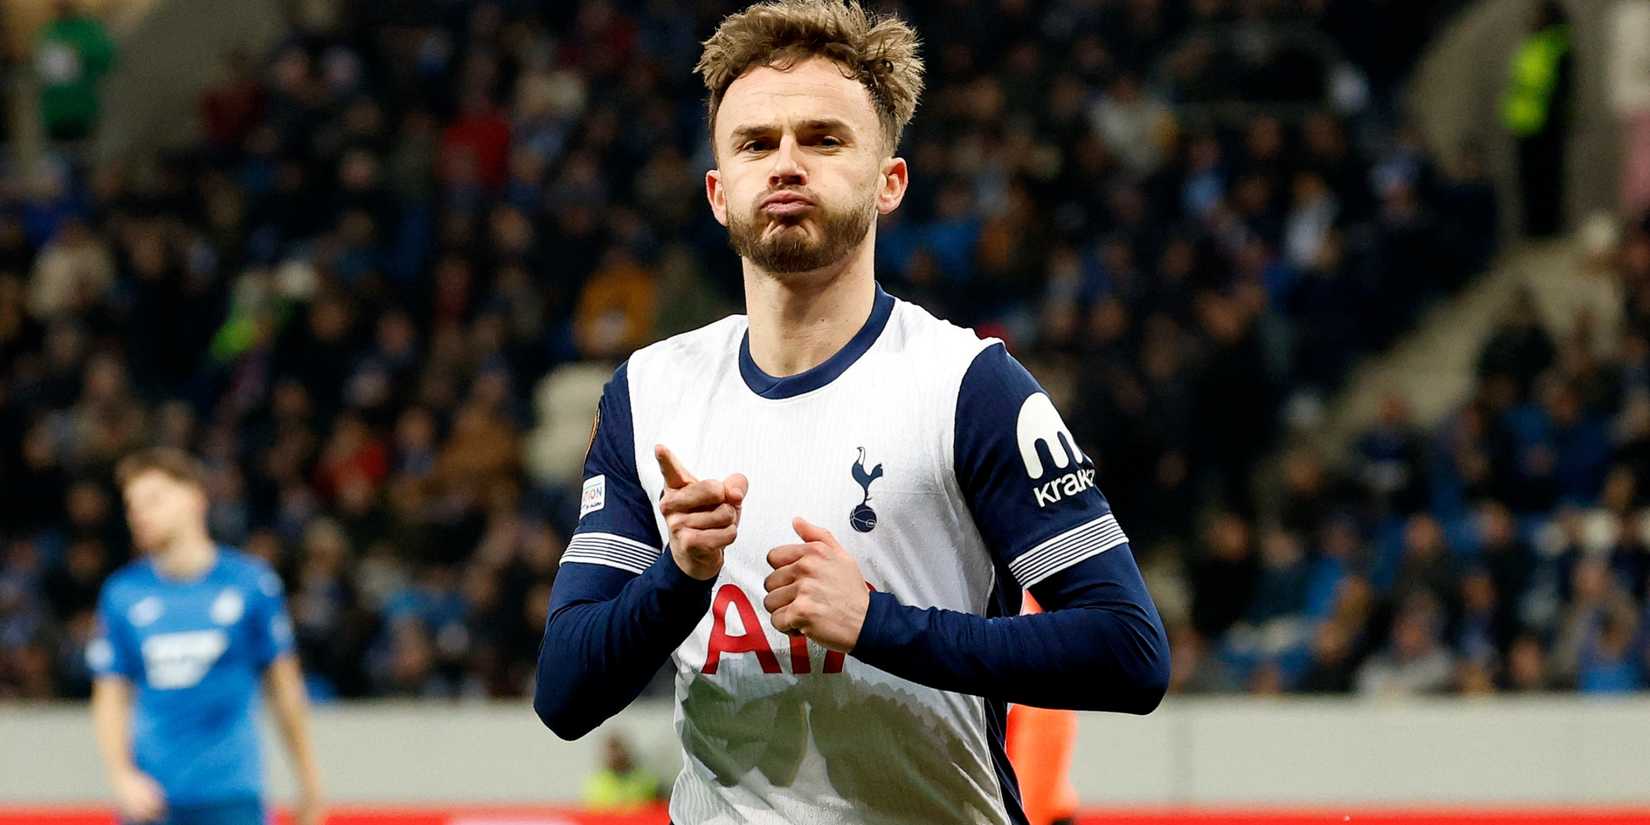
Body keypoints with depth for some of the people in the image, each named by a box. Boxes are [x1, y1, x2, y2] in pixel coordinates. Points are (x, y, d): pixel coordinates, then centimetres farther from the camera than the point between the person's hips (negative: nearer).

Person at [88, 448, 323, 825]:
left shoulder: (249, 581, 0)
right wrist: (123, 777, -10)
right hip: (151, 794, 2)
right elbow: (110, 701, 6)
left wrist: (308, 780, 11)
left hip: (232, 794, -1)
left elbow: (284, 686, 7)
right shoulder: (123, 593, 3)